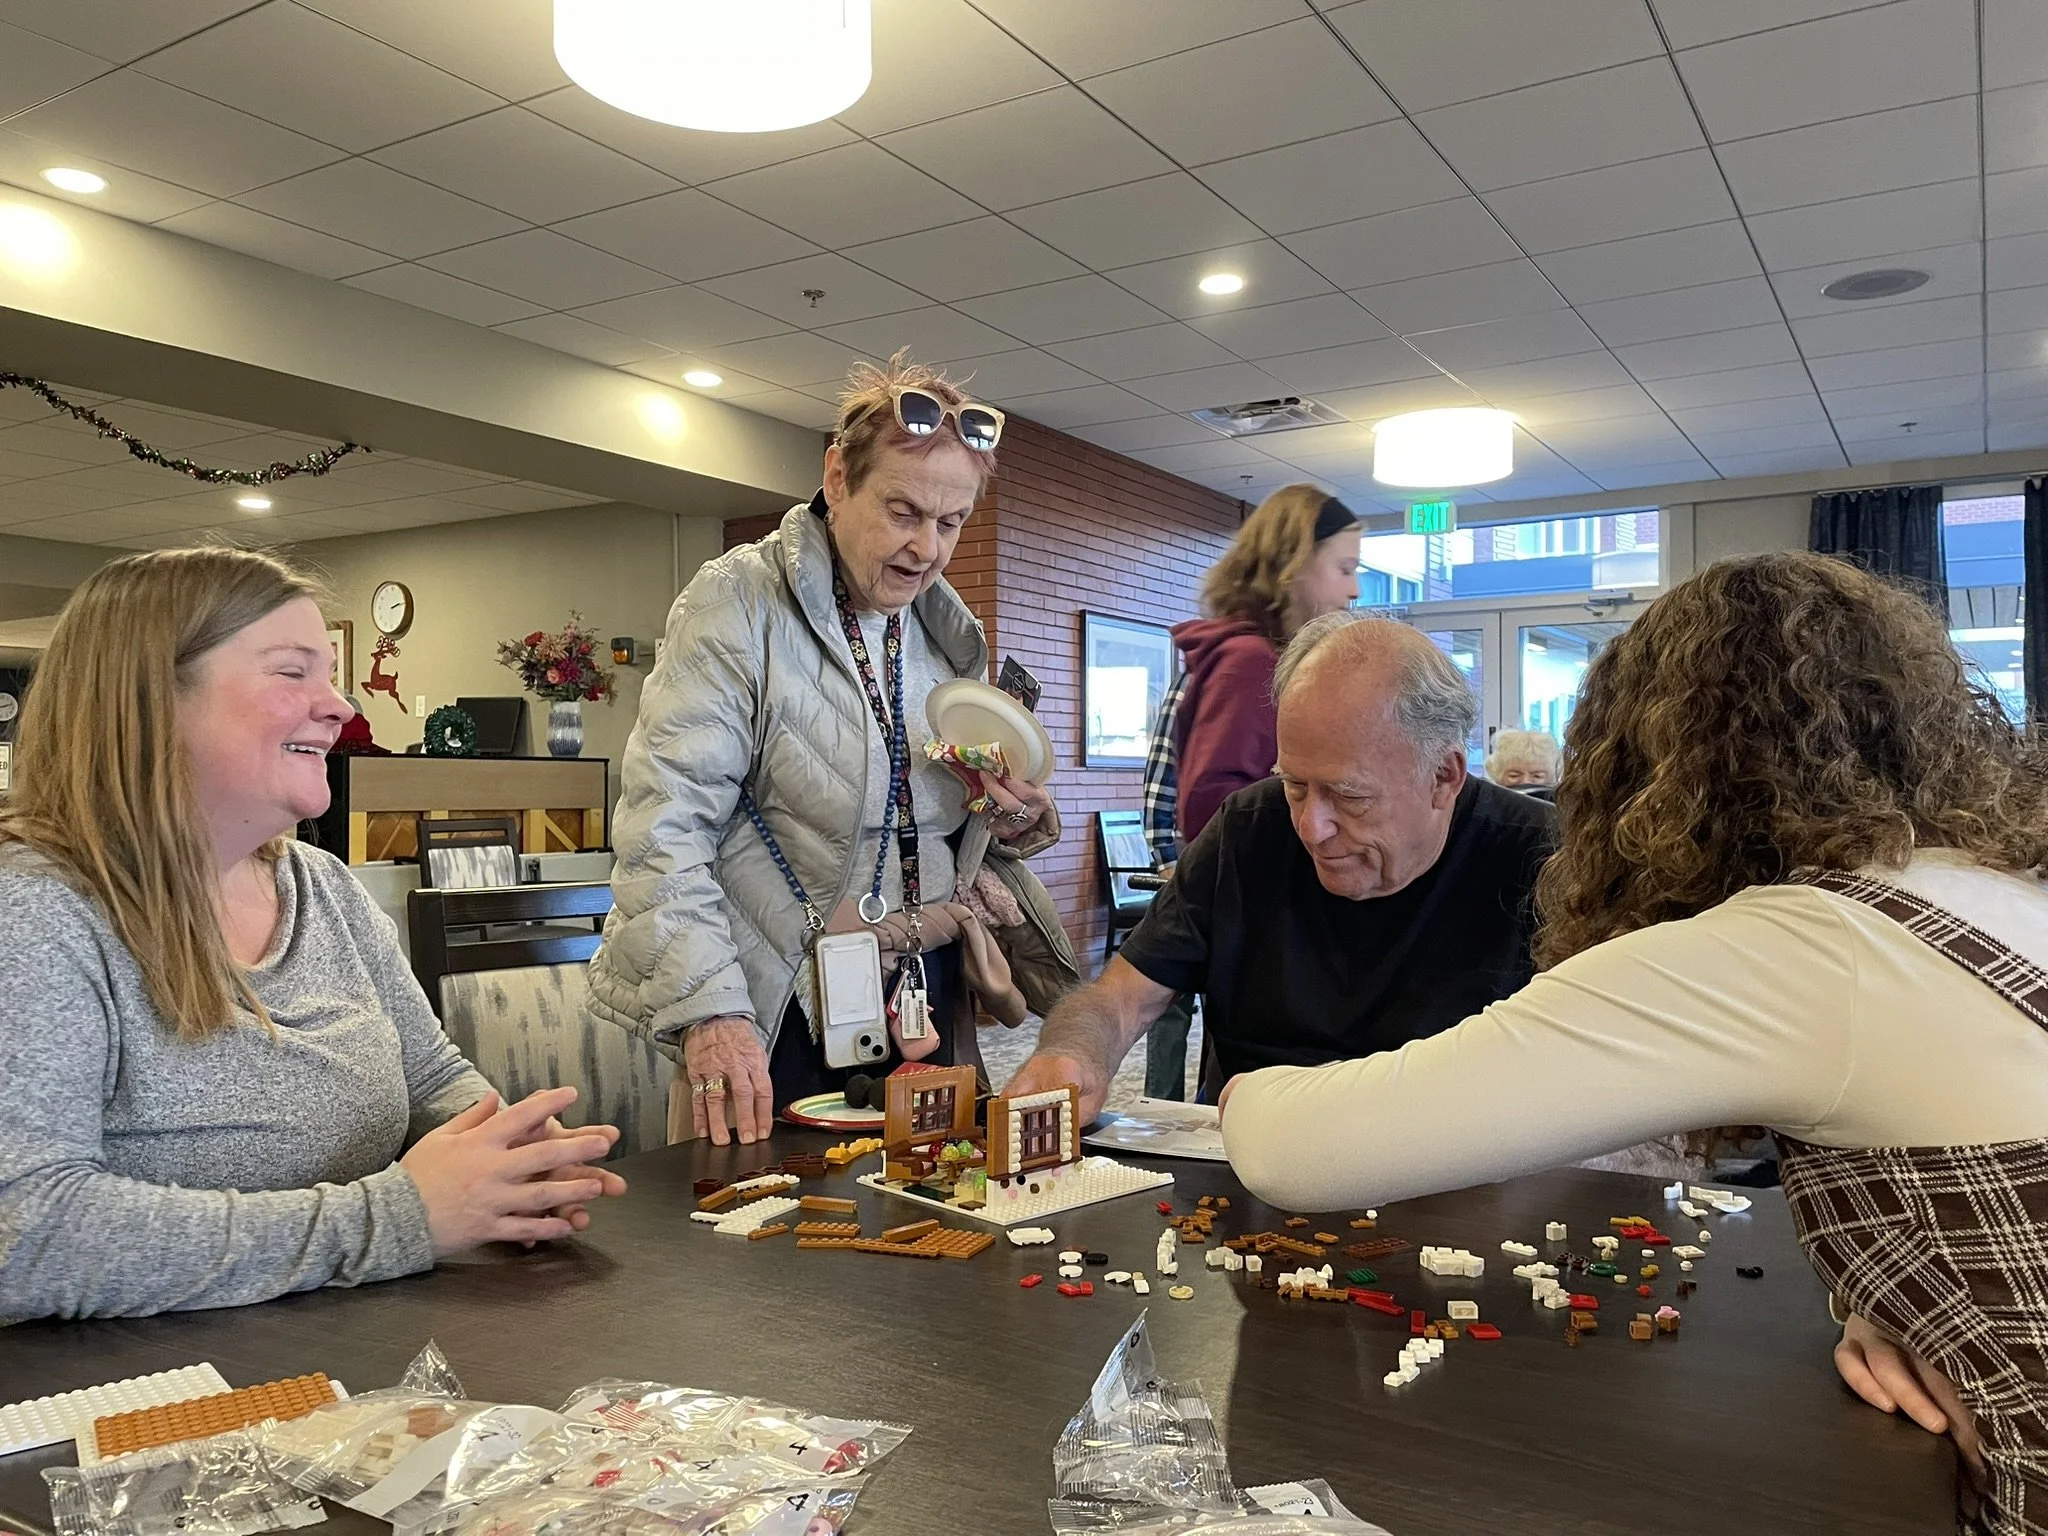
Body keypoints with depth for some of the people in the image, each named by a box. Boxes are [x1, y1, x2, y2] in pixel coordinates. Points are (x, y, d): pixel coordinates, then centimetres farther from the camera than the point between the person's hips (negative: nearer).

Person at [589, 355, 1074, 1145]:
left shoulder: (949, 630, 9)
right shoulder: (738, 602, -11)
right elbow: (665, 820, -19)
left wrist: (1011, 825, -4)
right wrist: (711, 1007, -27)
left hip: (928, 1010, 6)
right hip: (788, 1018, -6)